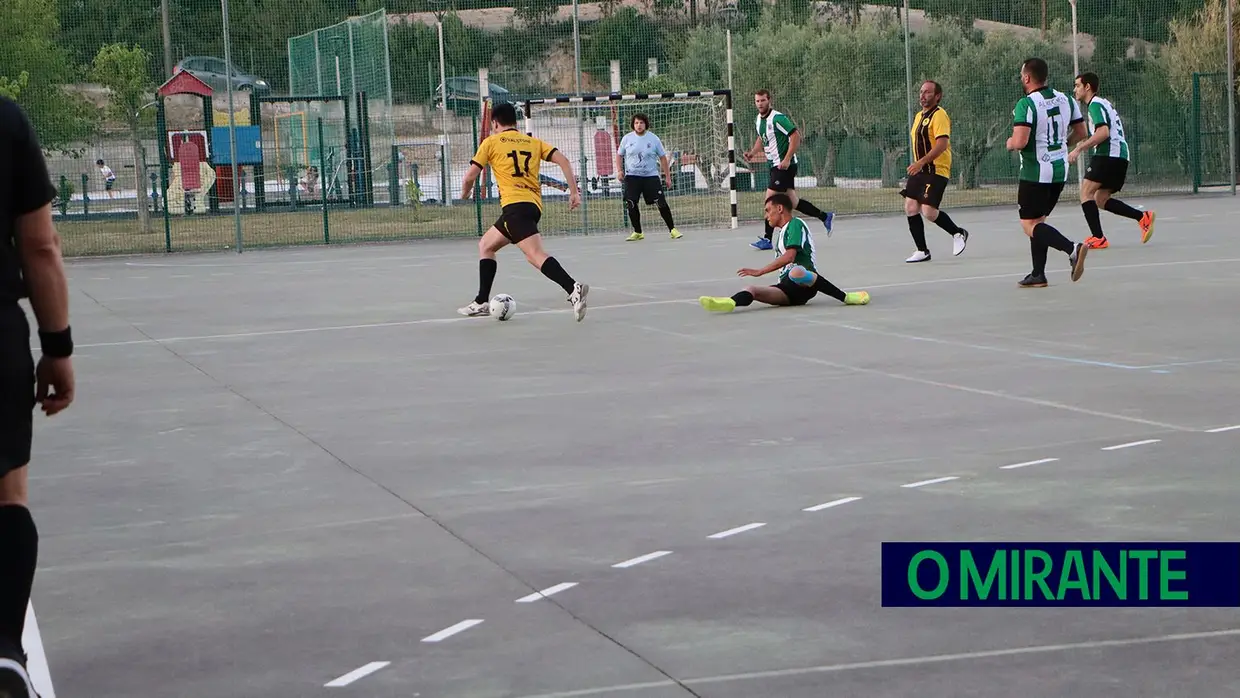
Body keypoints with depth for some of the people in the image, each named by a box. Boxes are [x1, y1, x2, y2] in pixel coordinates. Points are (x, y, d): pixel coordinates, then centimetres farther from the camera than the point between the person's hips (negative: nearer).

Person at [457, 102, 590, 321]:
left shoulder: (491, 142, 8)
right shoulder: (534, 142, 20)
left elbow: (471, 176, 6)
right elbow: (563, 161, 8)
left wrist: (465, 193, 27)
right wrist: (574, 192, 8)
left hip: (515, 204, -7)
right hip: (534, 205, 7)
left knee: (536, 255, -20)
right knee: (486, 245, 21)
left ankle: (573, 289, -39)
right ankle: (482, 302, 21)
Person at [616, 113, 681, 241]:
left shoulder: (653, 139, 0)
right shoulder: (627, 138, 3)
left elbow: (662, 157, 5)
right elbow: (619, 155, 15)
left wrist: (667, 176, 3)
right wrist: (620, 170, -1)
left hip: (651, 176, -1)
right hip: (632, 176, 1)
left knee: (662, 203, -8)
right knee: (631, 205, -5)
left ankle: (672, 230, 2)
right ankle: (637, 233, 10)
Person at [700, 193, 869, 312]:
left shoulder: (795, 224, -1)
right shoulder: (781, 231, 27)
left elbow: (789, 257, -13)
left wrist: (760, 271, -14)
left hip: (804, 284, -8)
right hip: (788, 290, 8)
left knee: (796, 273, -43)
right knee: (752, 290, -18)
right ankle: (730, 303, -55)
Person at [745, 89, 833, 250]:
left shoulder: (777, 118, -16)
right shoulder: (759, 120, 10)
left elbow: (796, 136, -19)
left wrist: (786, 159, -24)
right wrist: (752, 153, 8)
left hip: (784, 165, -9)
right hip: (774, 165, 9)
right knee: (792, 201, 11)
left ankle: (767, 239, -6)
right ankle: (825, 217, 24)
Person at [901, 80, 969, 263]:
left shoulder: (939, 115, -11)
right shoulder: (919, 116, 18)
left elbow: (942, 144, -22)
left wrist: (921, 162, -27)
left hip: (936, 171, -9)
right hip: (920, 171, 9)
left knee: (929, 212, -15)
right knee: (910, 208, -1)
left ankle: (958, 233, 10)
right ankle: (922, 251, 7)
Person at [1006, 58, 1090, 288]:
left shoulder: (1026, 104, -17)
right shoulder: (1065, 100, 6)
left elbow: (1019, 142, -26)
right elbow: (1080, 132, 13)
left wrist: (1010, 143, -3)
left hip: (1036, 172, -8)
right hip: (1060, 170, 8)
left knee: (1029, 224, -3)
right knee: (1038, 220, 18)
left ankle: (1072, 248, -25)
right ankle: (1038, 274, 16)